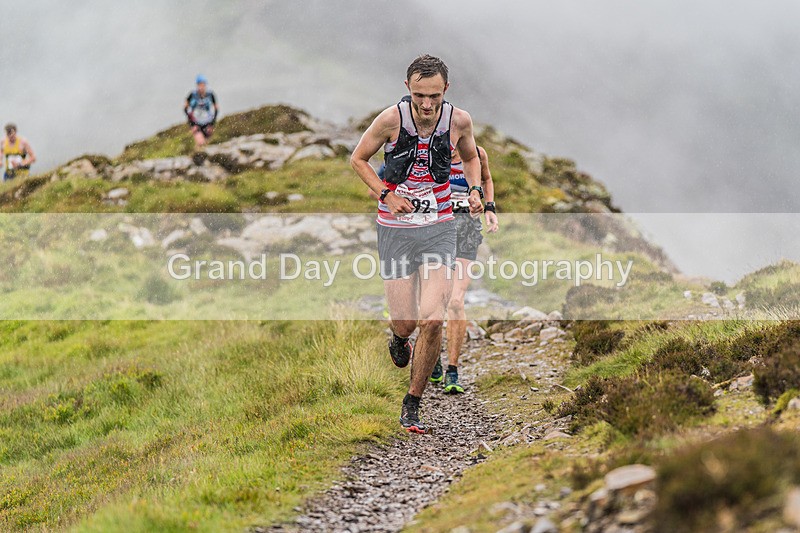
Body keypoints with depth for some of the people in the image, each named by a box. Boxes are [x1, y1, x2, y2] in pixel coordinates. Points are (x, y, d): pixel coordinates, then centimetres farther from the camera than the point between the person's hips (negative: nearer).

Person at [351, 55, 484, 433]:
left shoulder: (459, 120, -7)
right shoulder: (391, 119, -14)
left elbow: (470, 157, 17)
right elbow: (358, 159, 2)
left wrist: (475, 190, -1)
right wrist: (385, 195, -11)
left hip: (439, 229, 1)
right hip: (395, 229, -1)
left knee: (432, 319, -13)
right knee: (405, 322, -2)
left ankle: (413, 403, 4)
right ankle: (399, 339, 38)